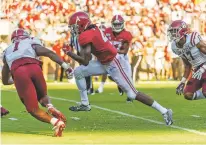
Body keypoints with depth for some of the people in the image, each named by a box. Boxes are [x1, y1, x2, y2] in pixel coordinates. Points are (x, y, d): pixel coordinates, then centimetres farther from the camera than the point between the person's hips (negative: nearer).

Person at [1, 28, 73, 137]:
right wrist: (64, 65, 1)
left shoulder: (7, 51, 36)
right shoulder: (32, 43, 29)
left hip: (18, 72, 0)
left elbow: (5, 81, 42)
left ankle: (55, 121, -26)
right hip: (34, 67, 0)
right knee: (42, 96, 27)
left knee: (33, 109, 1)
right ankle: (50, 107, -8)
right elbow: (49, 53, 7)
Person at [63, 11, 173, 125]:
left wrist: (69, 53, -13)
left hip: (114, 65, -10)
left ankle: (164, 111, 1)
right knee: (78, 72, 8)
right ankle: (85, 104, 18)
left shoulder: (85, 36, -21)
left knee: (132, 94, -4)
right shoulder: (92, 30, 5)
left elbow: (85, 61, -24)